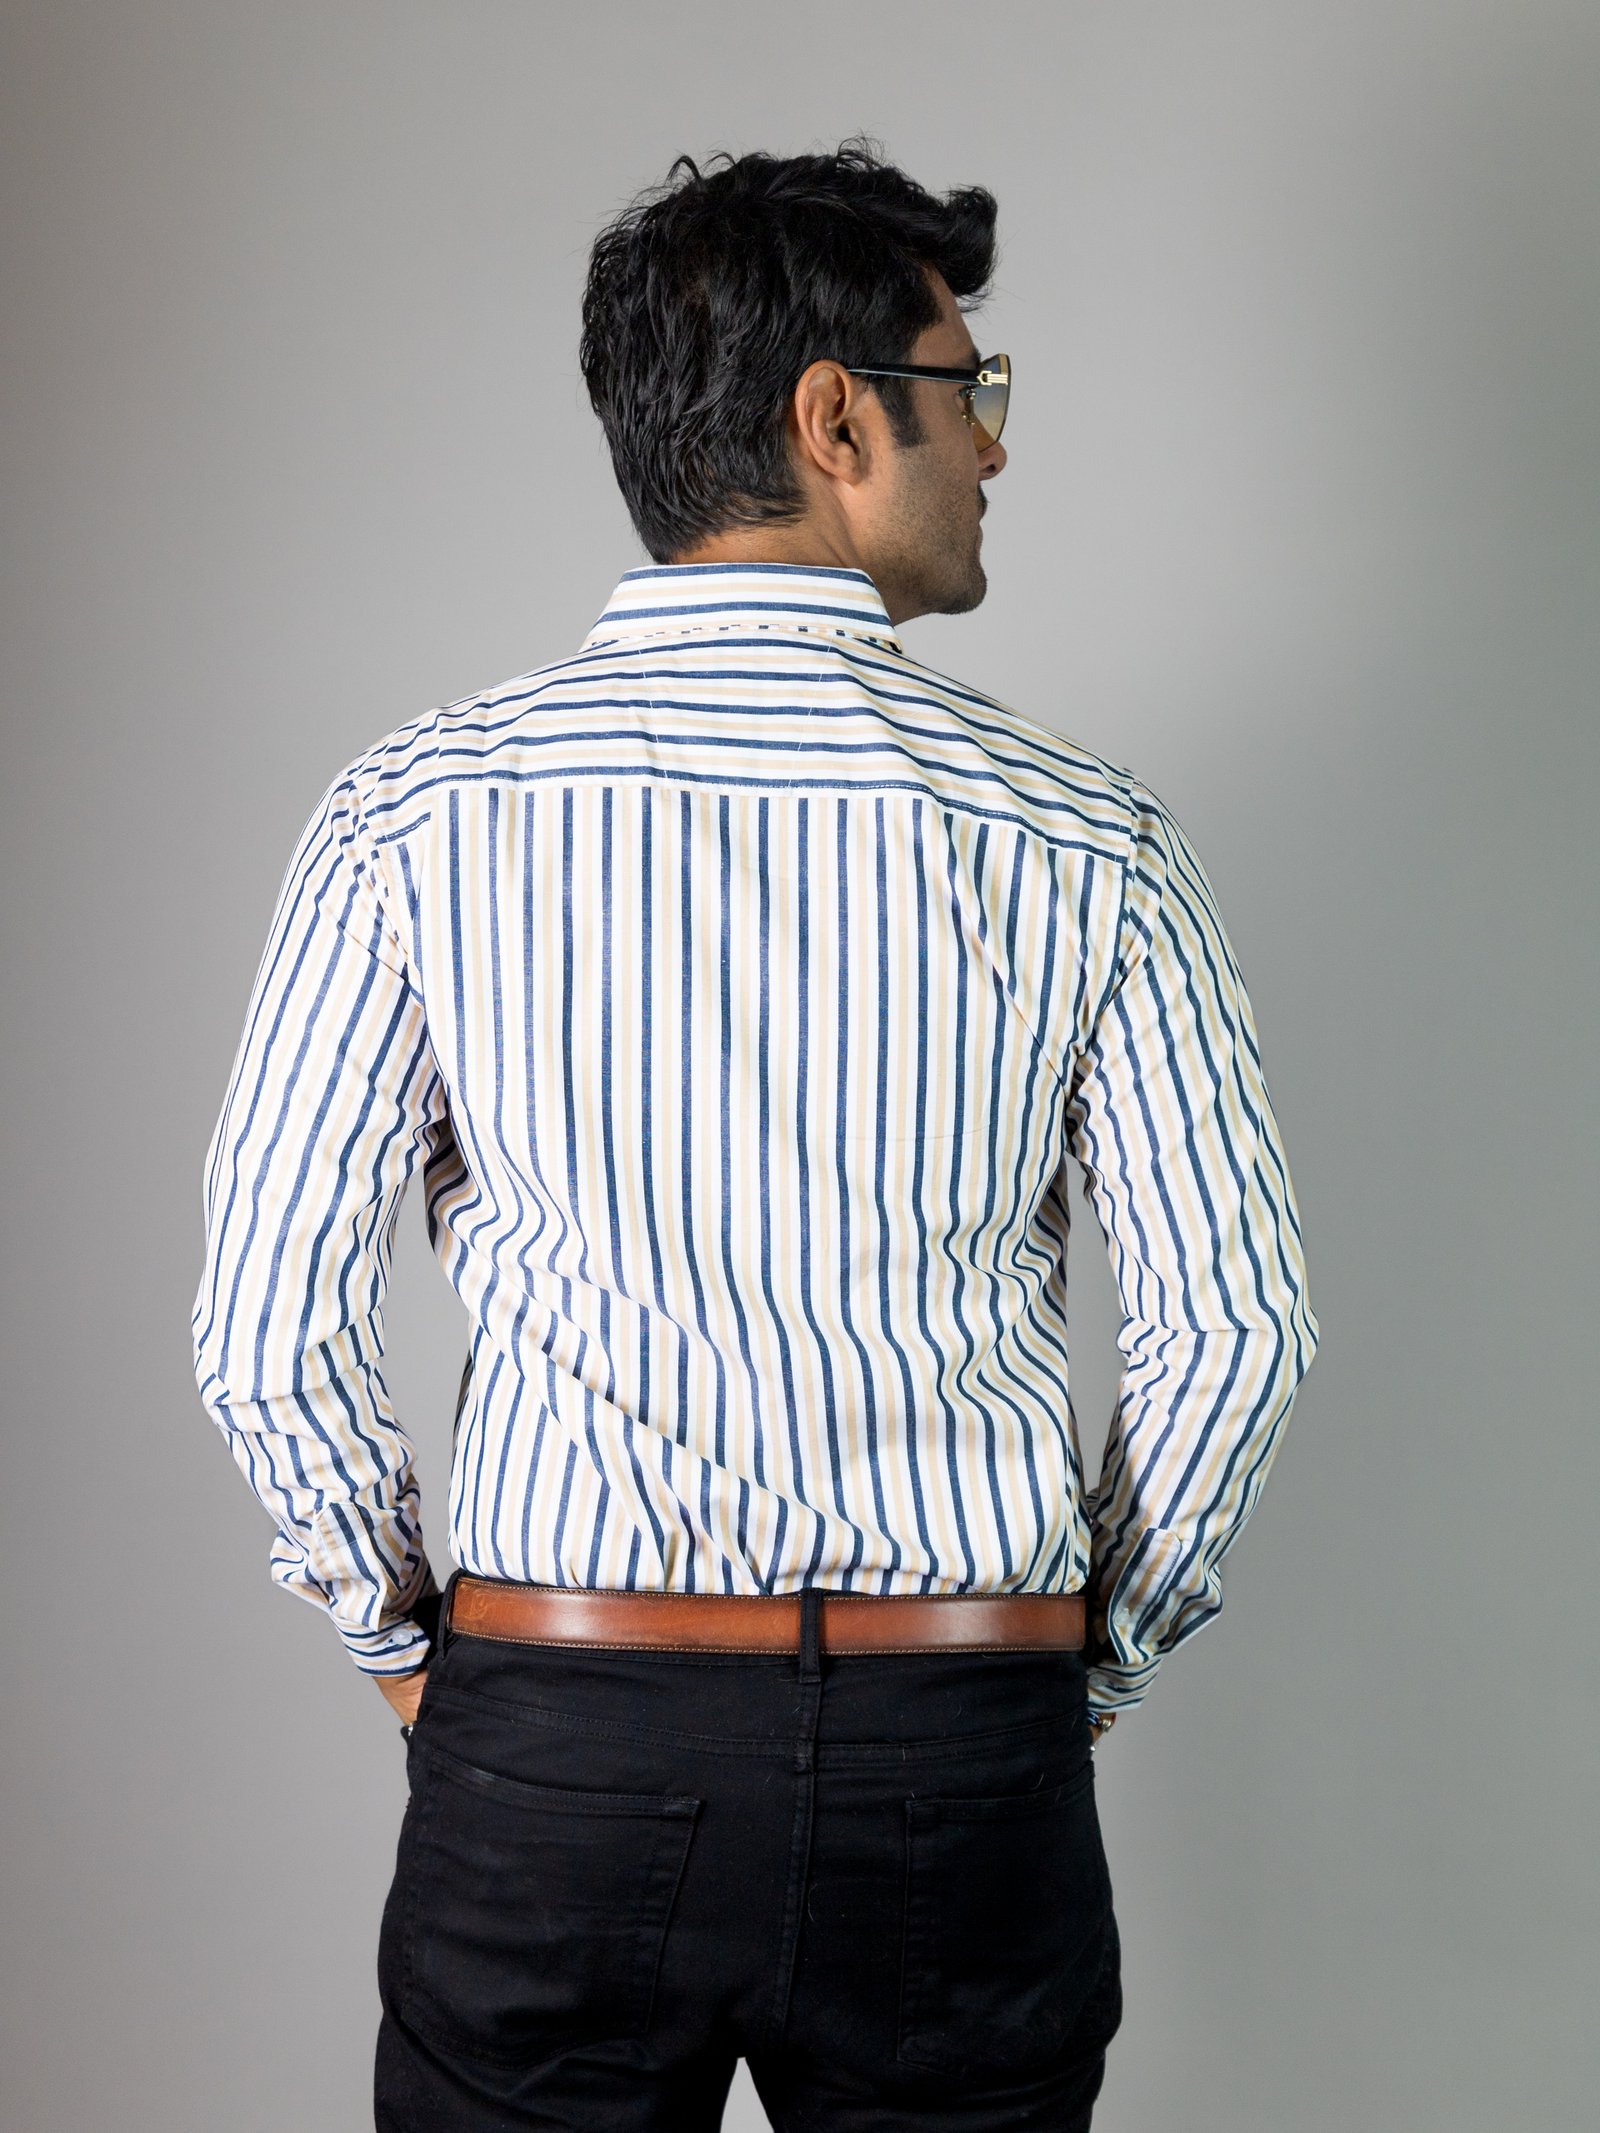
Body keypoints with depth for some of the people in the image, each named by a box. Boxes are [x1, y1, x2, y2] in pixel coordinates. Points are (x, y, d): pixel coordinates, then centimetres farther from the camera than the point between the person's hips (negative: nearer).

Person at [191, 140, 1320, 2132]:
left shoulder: (411, 811, -3)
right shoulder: (1086, 842, -4)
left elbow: (268, 1329, -4)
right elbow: (1234, 1329, -3)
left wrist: (404, 1643, 11)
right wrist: (1085, 1659, 12)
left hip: (547, 1756, 0)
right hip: (962, 1768, 0)